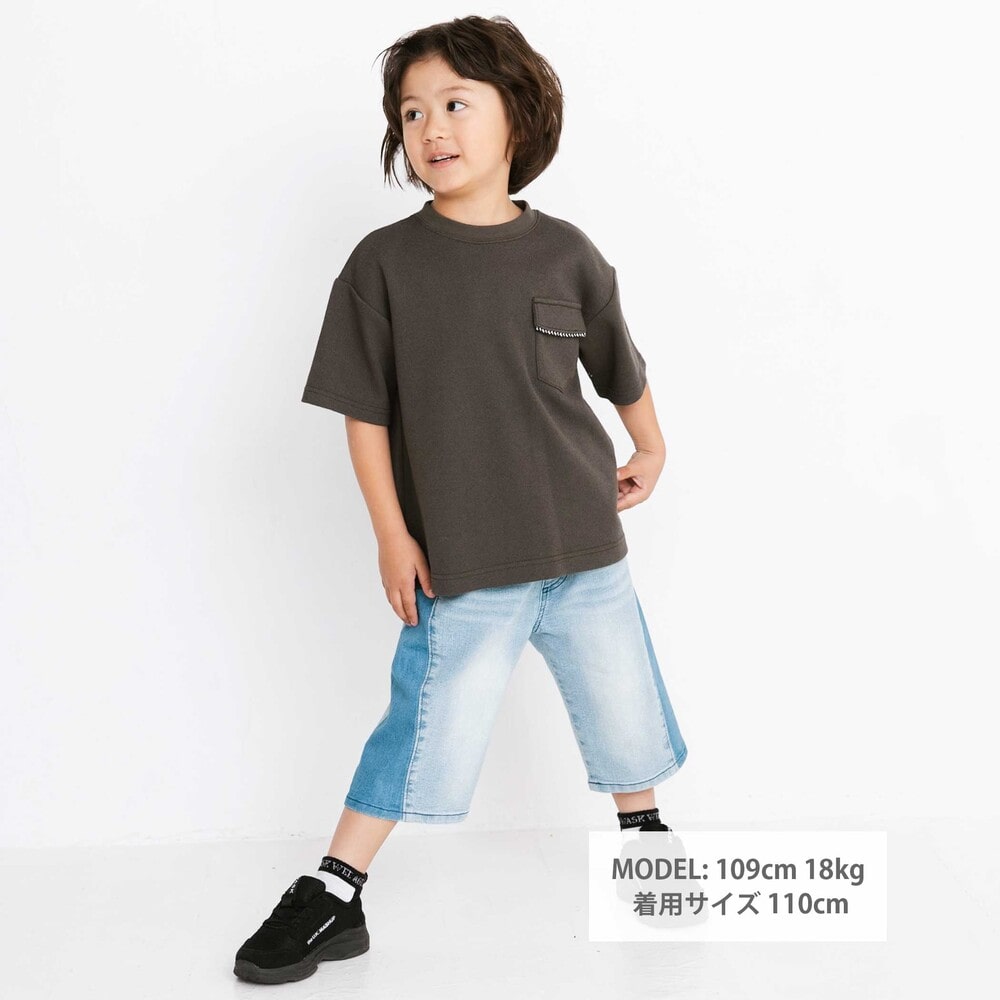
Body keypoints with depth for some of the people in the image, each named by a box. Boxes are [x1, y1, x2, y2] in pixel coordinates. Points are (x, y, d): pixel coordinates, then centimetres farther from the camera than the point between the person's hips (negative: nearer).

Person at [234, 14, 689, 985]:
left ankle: (645, 831, 41)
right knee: (427, 730, -2)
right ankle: (331, 898, 14)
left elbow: (620, 366, 16)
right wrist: (391, 534, -6)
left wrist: (649, 448, 24)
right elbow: (364, 411, -3)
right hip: (461, 565, -3)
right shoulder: (385, 262, -6)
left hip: (585, 547, 3)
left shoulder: (565, 252, 0)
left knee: (624, 709, 15)